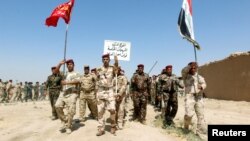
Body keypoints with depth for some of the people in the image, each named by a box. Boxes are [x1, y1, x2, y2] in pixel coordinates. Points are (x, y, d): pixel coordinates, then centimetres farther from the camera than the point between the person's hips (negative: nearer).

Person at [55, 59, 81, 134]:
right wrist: (60, 64, -6)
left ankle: (68, 127, 9)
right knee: (58, 106, -13)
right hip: (63, 93, 4)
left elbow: (77, 81, -12)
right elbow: (56, 71, 9)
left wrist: (67, 82, -20)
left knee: (70, 111, -6)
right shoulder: (64, 73, 21)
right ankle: (64, 122, 5)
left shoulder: (76, 74, 7)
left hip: (72, 93, -4)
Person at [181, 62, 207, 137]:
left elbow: (204, 84, 6)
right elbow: (183, 71, -16)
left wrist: (202, 87, -16)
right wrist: (191, 65, -26)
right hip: (190, 97, -4)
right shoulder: (186, 76, 5)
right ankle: (186, 126, 14)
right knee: (189, 114, -15)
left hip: (199, 97, 5)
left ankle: (200, 132, 9)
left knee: (201, 115, 1)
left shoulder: (199, 77, 19)